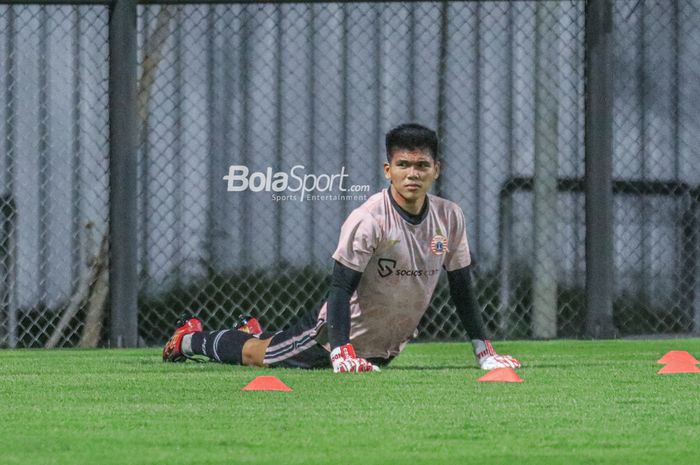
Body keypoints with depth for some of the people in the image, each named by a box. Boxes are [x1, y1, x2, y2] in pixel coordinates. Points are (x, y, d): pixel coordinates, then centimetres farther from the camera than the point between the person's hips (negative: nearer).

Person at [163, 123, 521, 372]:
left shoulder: (450, 218, -9)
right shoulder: (368, 220, -27)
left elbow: (462, 289, 0)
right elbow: (340, 288, -28)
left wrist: (484, 351, -4)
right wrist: (342, 352, -39)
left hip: (388, 347, 6)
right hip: (341, 332, -6)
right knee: (254, 355, 8)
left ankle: (254, 332, 54)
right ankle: (193, 339, 37)